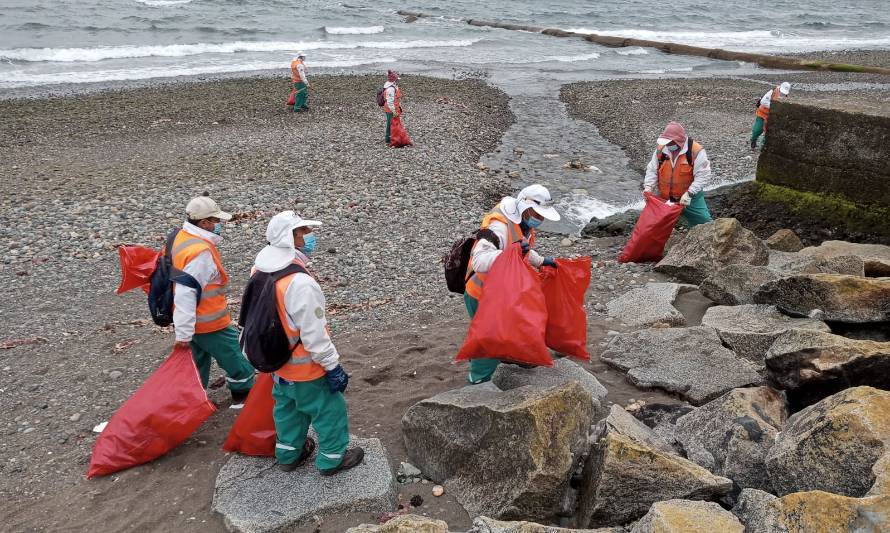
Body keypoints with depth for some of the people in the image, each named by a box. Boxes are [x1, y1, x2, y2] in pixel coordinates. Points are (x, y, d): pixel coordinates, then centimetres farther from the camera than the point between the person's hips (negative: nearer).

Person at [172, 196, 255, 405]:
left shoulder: (182, 237, 3)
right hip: (210, 324, -9)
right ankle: (243, 395, 27)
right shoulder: (201, 252, -28)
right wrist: (184, 334, -26)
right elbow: (185, 293, -31)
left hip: (194, 322, 9)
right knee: (237, 362, 10)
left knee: (199, 363, 24)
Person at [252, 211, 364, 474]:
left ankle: (288, 454, 45)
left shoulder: (260, 271, -5)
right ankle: (332, 459, 30)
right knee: (330, 410, 13)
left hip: (278, 363, 8)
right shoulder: (300, 282, -33)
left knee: (287, 408, 27)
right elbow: (314, 333, -29)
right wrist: (333, 366, -18)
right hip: (306, 369, -8)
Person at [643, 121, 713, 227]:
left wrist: (689, 194, -27)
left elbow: (703, 176, -20)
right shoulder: (661, 149, -4)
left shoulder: (696, 151, -18)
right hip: (664, 198, 3)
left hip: (690, 199, -3)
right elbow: (652, 170, 2)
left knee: (704, 224, 3)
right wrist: (648, 187, -14)